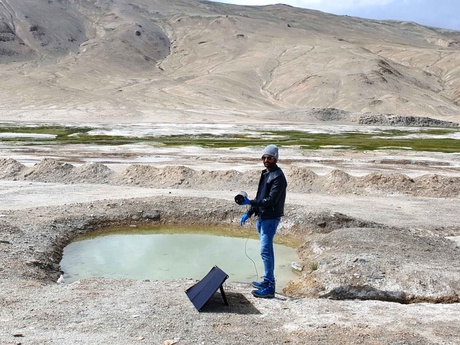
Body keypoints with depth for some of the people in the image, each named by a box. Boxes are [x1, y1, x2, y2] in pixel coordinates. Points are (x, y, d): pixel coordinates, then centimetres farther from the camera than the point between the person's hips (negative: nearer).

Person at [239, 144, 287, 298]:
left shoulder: (278, 177, -15)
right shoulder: (265, 174, 15)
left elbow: (271, 200, -23)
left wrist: (250, 202, -28)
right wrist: (249, 213, 15)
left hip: (271, 218, -10)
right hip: (261, 217, 10)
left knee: (265, 250, -12)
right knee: (267, 250, 15)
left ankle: (269, 288, -8)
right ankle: (267, 281, 25)